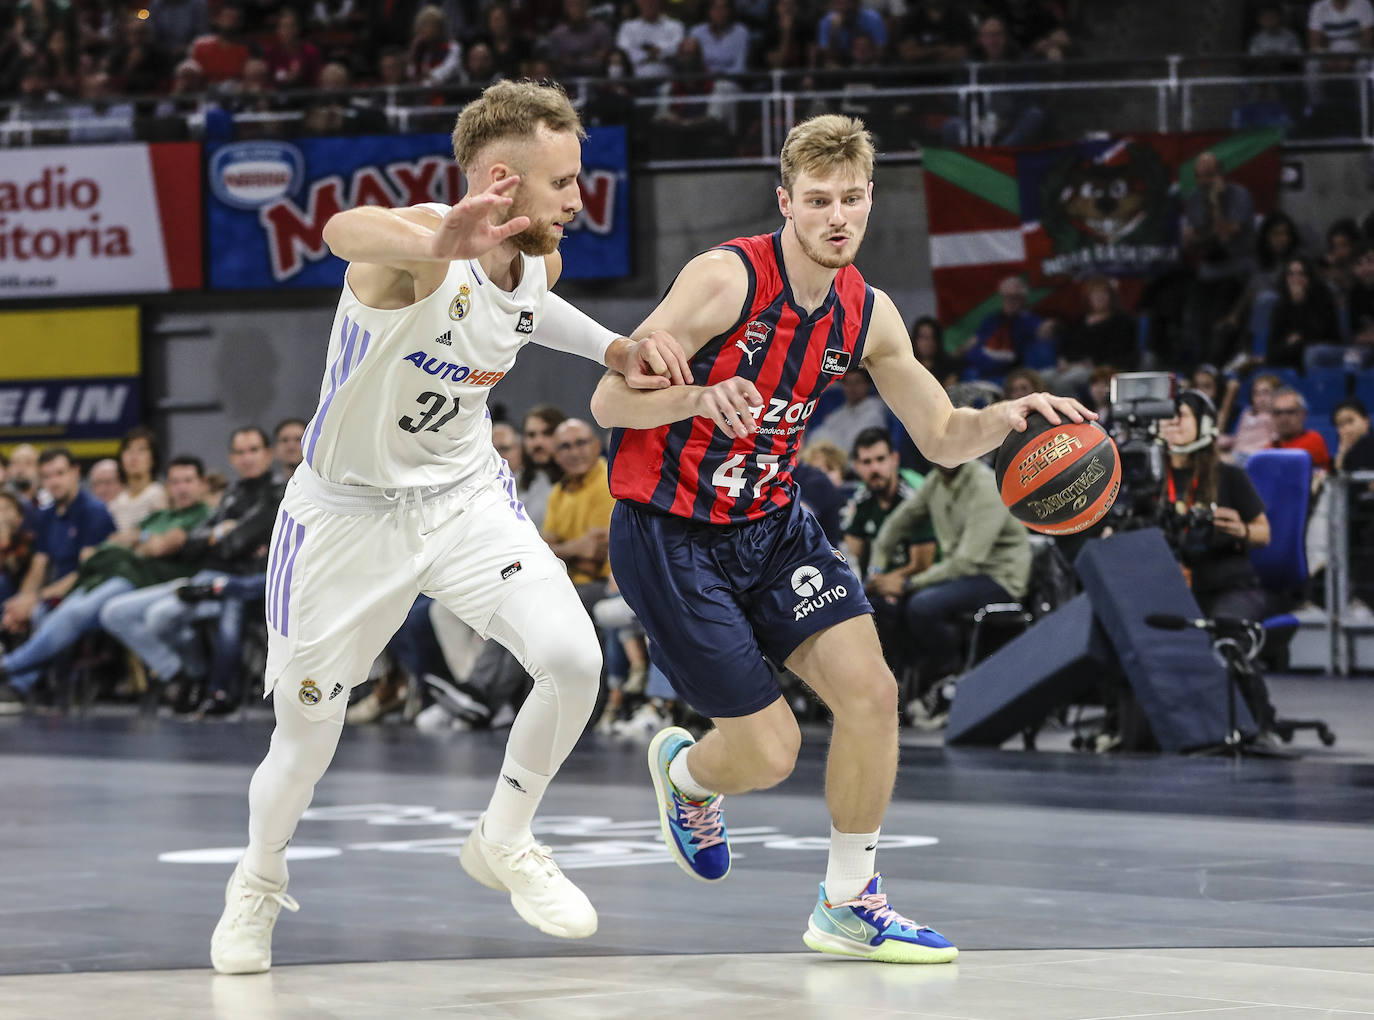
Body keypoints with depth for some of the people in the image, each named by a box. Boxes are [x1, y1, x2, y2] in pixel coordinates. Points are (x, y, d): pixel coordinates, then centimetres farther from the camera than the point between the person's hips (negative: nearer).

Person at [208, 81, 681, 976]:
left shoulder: (542, 261, -7)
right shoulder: (423, 247, -30)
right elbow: (346, 231, -56)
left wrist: (615, 349, 4)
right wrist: (434, 244, -79)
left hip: (466, 498, 5)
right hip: (350, 513, -5)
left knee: (574, 660, -19)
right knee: (304, 747, 7)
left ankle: (504, 843, 6)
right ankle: (259, 884, 39)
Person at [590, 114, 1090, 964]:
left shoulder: (868, 314, 0)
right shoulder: (726, 278, -20)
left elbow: (944, 439, 9)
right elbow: (610, 402, -21)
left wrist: (1008, 417, -13)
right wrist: (700, 398, -40)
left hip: (772, 523, 6)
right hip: (669, 534, -6)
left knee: (870, 690, -10)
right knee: (769, 749, -8)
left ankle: (848, 906, 7)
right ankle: (684, 773, 30)